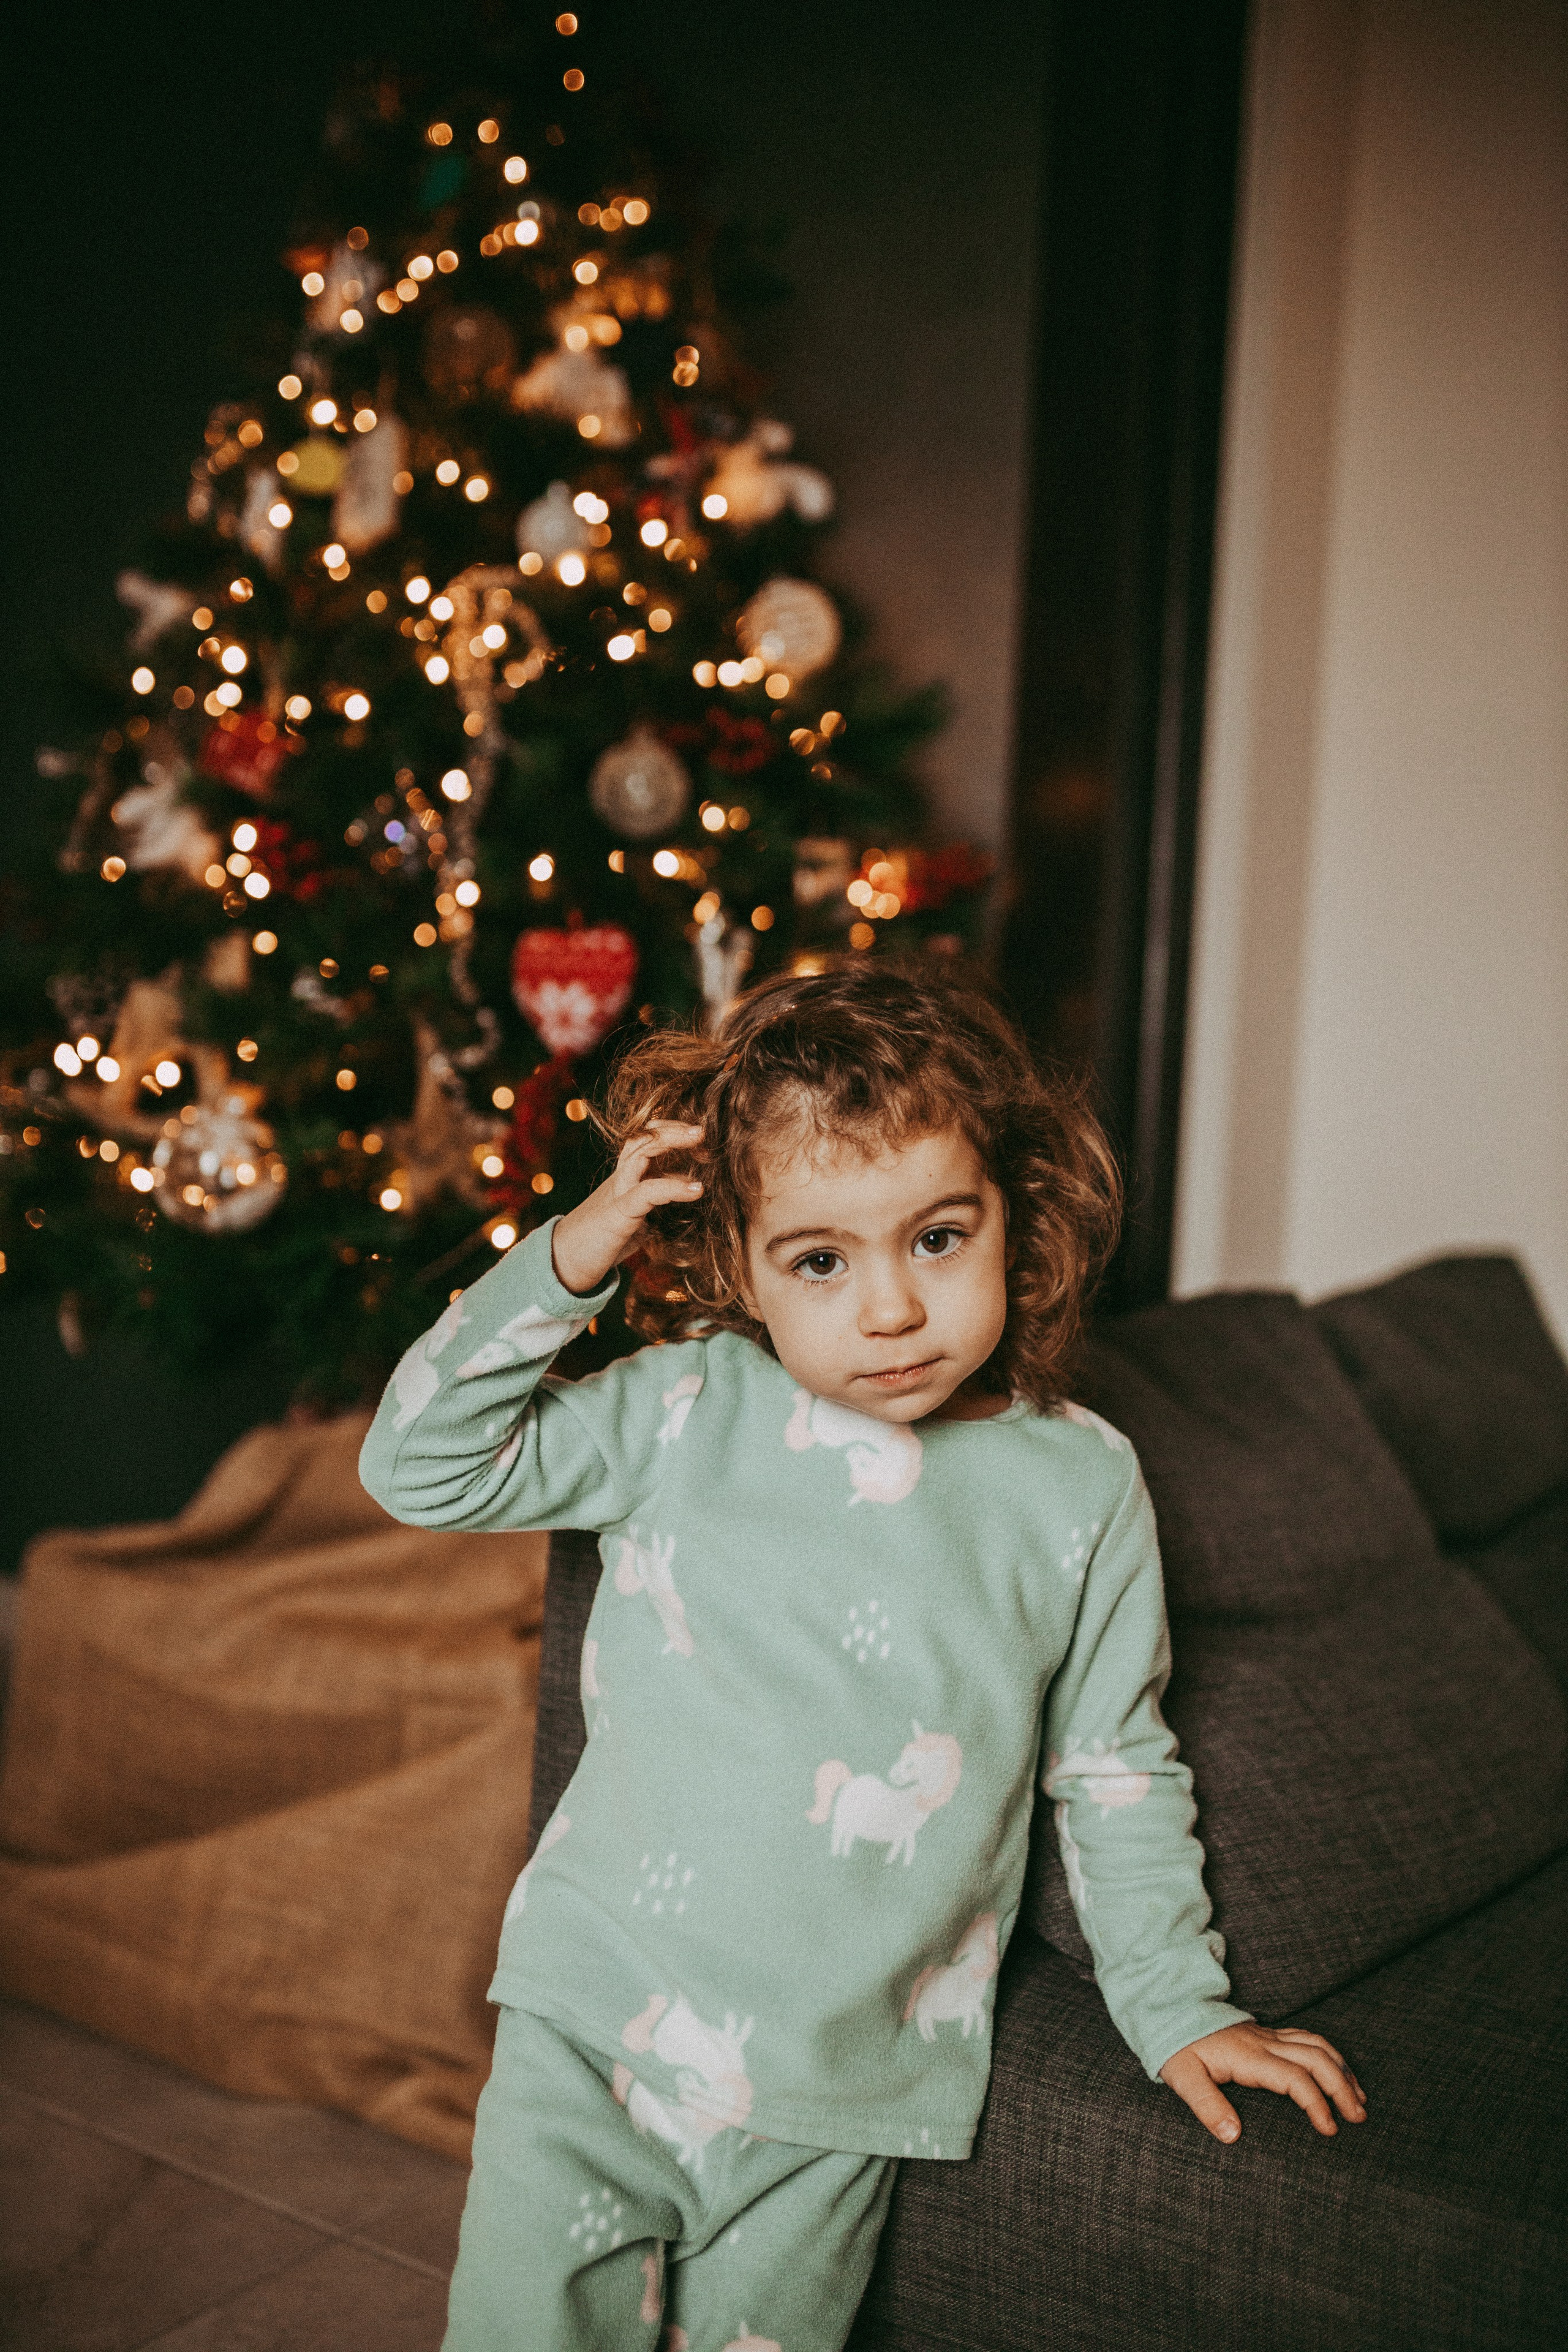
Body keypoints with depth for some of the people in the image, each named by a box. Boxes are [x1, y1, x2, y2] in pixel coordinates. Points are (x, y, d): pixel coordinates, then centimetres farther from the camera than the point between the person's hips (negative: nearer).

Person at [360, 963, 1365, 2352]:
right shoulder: (688, 1408, -4)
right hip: (592, 2030, 0)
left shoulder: (1081, 1488, -2)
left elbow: (1117, 1771, 7)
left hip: (840, 2093, 0)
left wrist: (1178, 2005, 8)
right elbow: (423, 1467, -1)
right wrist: (567, 1260, -10)